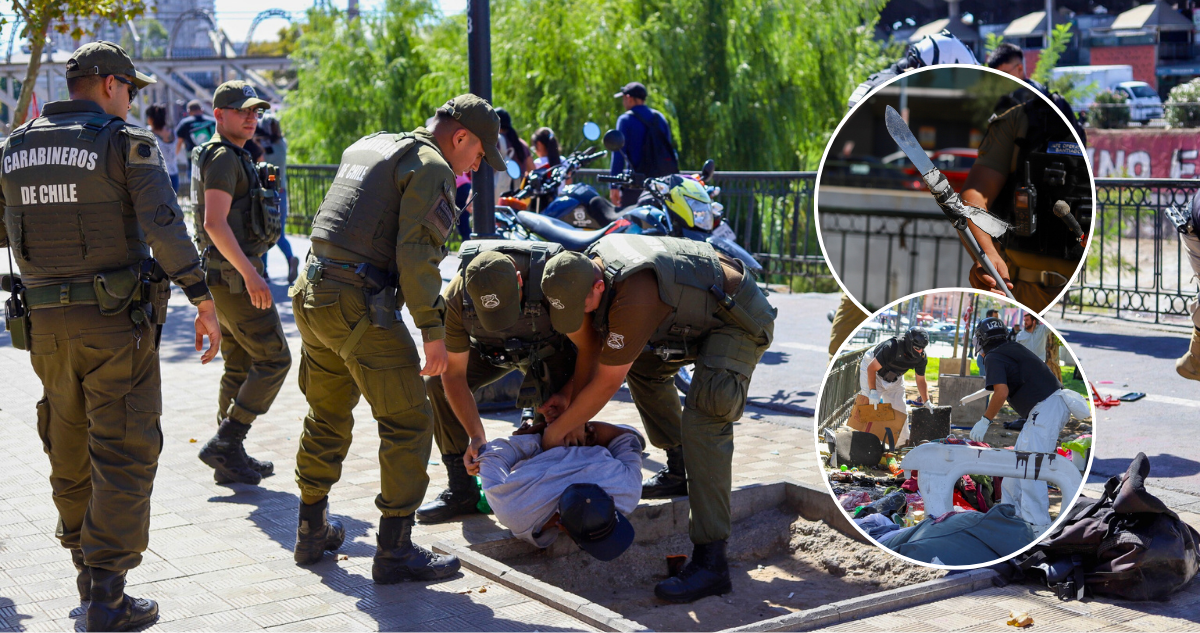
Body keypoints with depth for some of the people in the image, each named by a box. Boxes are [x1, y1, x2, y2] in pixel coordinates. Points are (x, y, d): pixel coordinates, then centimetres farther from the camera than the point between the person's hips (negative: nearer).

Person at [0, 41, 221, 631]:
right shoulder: (126, 141, -7)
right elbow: (163, 226, -19)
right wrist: (203, 301, -17)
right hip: (115, 320, -5)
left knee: (70, 448, 19)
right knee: (124, 453, 0)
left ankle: (86, 567, 32)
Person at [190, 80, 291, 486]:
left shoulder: (232, 157, 19)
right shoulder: (223, 157, -13)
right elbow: (215, 223, -23)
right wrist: (250, 275, -26)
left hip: (230, 274, 10)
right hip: (235, 274, -10)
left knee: (240, 367, 13)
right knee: (273, 359, -7)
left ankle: (231, 458, 17)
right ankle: (224, 444, -5)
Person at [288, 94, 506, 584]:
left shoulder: (366, 147, 21)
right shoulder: (431, 166, -7)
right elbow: (417, 254, -17)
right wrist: (433, 329, -14)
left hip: (312, 293, 9)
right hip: (359, 305, -9)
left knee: (327, 416, 21)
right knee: (409, 423, -1)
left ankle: (312, 531, 32)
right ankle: (395, 550, 2)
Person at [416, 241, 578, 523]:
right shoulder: (455, 298, -34)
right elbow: (454, 374, -24)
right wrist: (476, 436, -30)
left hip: (548, 349, -2)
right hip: (490, 350, 2)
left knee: (554, 405, -28)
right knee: (436, 382, -18)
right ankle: (462, 490, -11)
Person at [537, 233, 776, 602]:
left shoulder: (633, 300, -36)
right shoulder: (586, 267, -8)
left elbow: (606, 384, -25)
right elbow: (589, 348, 4)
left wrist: (558, 430, -13)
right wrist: (569, 408, 0)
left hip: (738, 321, -10)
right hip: (698, 313, 10)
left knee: (703, 420, -23)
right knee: (643, 363, 20)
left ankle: (710, 562, -24)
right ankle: (679, 470, 28)